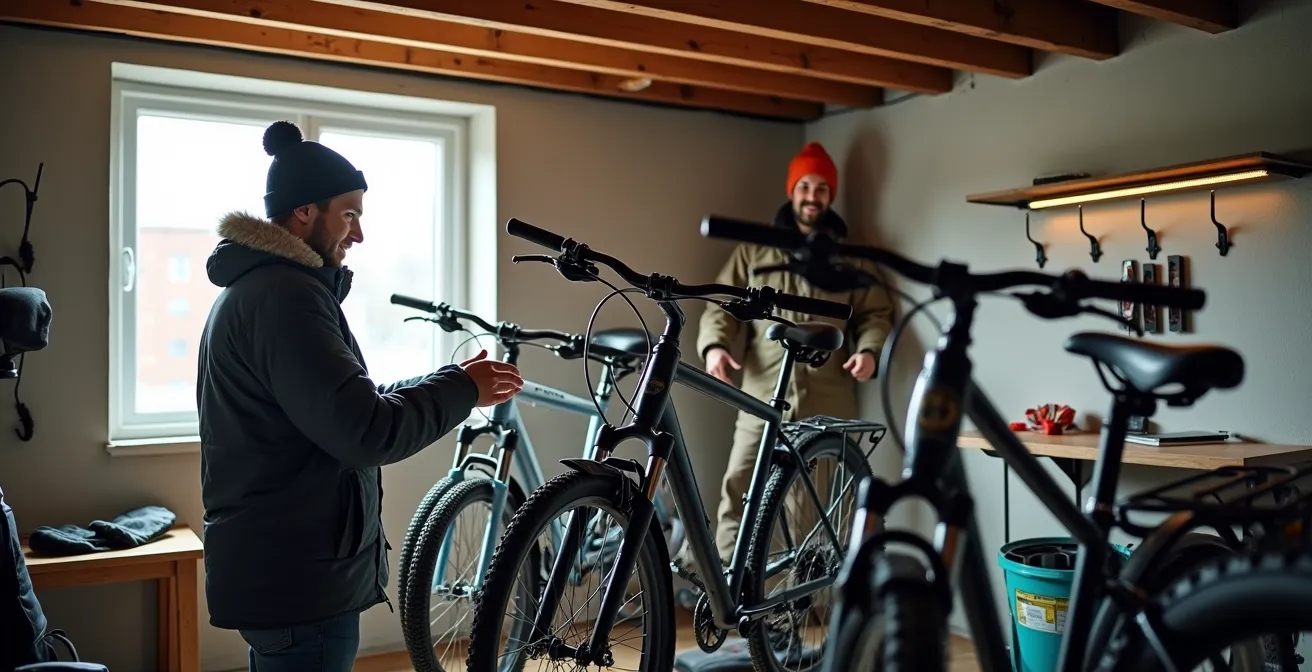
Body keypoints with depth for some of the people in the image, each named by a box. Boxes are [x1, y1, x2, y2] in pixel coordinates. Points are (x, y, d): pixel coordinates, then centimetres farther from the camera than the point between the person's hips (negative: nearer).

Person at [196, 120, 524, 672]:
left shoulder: (254, 286, 15)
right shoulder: (284, 295, -20)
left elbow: (340, 406, 15)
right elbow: (366, 431, -27)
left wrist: (449, 383, 7)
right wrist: (462, 389, -13)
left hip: (278, 567, 11)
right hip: (298, 577, -11)